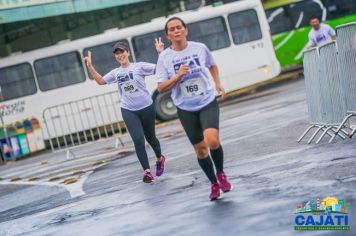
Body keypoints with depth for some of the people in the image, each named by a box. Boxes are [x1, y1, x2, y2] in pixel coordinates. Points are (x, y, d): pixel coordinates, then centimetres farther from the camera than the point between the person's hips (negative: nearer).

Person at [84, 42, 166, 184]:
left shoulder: (139, 66, -5)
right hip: (128, 111, 2)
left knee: (150, 137, 15)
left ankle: (160, 159, 43)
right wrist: (90, 66, 6)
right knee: (138, 140, -12)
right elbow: (100, 81, 13)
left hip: (146, 108, -2)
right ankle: (147, 171, -9)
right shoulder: (115, 73, 6)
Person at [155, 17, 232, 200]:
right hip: (186, 109, 1)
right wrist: (177, 76, -21)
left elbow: (212, 66, 18)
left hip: (207, 103, -1)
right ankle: (214, 184, 29)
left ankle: (220, 174, 5)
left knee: (212, 140, -23)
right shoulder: (164, 57, -6)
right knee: (200, 149, 6)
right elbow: (161, 88, -7)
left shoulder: (200, 48, -3)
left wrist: (218, 83, 5)